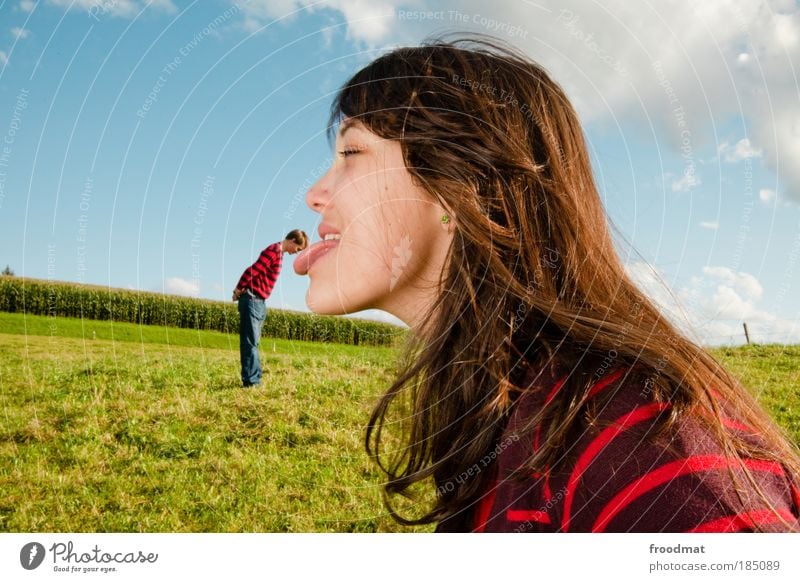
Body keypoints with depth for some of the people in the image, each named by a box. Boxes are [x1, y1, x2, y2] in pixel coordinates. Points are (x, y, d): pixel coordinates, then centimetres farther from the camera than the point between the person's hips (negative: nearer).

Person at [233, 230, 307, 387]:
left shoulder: (278, 253, 16)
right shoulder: (274, 250, -15)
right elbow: (252, 271, -20)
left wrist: (240, 291, 8)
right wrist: (239, 290, -10)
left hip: (259, 302, 9)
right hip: (252, 300, -9)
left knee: (252, 342, 10)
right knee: (250, 342, -8)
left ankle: (253, 379, 13)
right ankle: (251, 380, -8)